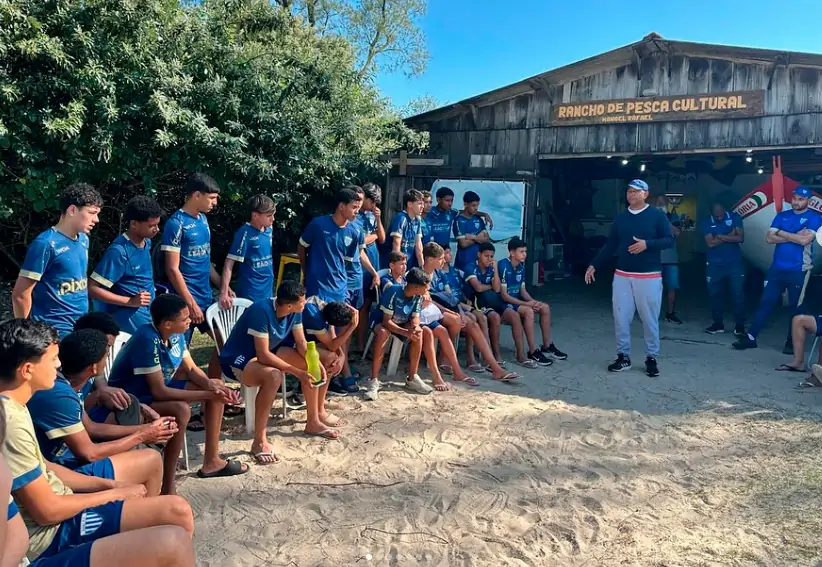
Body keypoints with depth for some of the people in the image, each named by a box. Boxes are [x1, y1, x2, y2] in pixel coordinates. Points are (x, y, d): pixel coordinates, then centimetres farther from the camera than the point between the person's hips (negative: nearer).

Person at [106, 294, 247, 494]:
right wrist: (207, 395, -29)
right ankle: (168, 489, -27)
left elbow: (191, 369, 4)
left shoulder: (176, 334, -7)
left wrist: (211, 386, -17)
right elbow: (159, 391, -31)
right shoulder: (147, 340, -31)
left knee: (217, 387, 4)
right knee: (181, 410, -35)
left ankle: (211, 461, 11)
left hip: (158, 388, 9)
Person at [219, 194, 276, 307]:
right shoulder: (245, 233, -16)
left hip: (267, 290, 7)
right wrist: (224, 292, -28)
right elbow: (229, 263, -19)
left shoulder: (269, 230, 2)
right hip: (250, 293, -6)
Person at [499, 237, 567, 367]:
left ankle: (547, 346, 6)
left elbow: (523, 290, 9)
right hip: (504, 303, -9)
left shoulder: (521, 266, 5)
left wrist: (533, 302, -12)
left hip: (516, 300, 9)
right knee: (528, 311, -31)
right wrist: (526, 303, -23)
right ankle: (533, 352, -23)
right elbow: (504, 295, -22)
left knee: (545, 308, -3)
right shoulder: (503, 266, -21)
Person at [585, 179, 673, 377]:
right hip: (622, 276, 4)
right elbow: (610, 245, 12)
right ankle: (623, 356, 17)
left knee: (650, 319, 3)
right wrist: (594, 265, 6)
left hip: (649, 277, -4)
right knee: (621, 318, 5)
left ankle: (651, 359, 16)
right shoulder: (620, 218, 10)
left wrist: (647, 244, -21)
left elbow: (669, 240, -6)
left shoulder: (657, 216, -1)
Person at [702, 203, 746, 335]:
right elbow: (710, 243, -14)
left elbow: (740, 238, -11)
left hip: (734, 263, -1)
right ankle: (718, 324, 19)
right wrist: (730, 236, -12)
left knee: (738, 294, -3)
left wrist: (720, 236, -15)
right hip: (714, 265, 1)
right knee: (715, 295, 7)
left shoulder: (735, 218, -2)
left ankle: (739, 326, 3)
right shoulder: (706, 223, -3)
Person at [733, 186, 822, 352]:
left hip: (799, 271, -4)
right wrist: (794, 236, -12)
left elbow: (805, 240, -19)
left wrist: (781, 232, -8)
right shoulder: (782, 216, 8)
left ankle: (792, 342, 17)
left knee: (795, 307, 7)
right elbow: (769, 238, -2)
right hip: (777, 268, 4)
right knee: (765, 302, 4)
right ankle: (751, 337, 6)